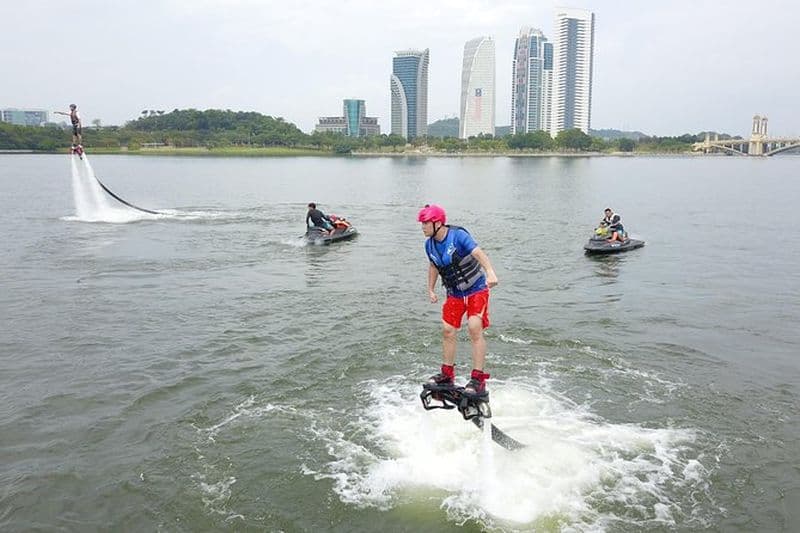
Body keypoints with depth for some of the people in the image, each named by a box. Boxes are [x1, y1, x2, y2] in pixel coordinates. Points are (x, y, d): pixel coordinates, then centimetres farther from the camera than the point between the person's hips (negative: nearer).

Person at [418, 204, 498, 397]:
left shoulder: (458, 235, -21)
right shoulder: (429, 245, -1)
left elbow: (478, 253, -35)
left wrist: (490, 272, -52)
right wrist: (431, 289, 17)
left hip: (477, 289, -6)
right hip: (454, 294, 6)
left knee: (475, 329, -16)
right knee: (447, 331, 3)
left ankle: (478, 379, -13)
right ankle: (447, 374, 18)